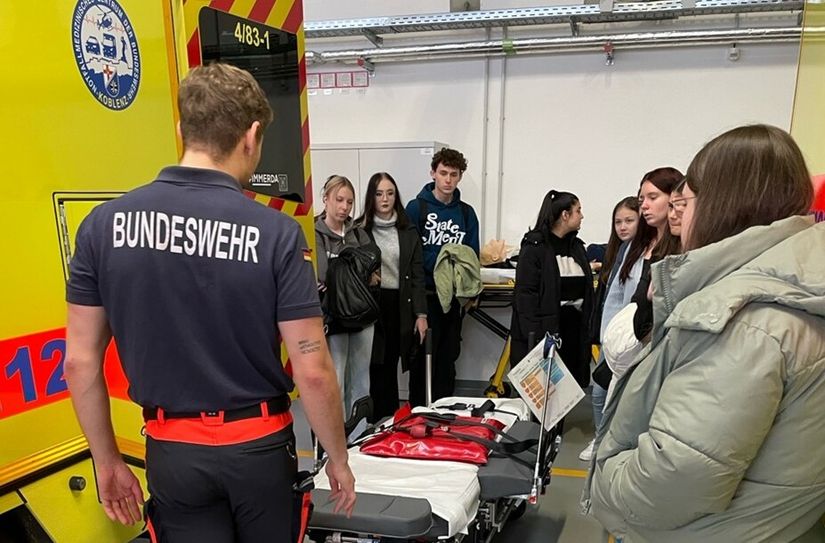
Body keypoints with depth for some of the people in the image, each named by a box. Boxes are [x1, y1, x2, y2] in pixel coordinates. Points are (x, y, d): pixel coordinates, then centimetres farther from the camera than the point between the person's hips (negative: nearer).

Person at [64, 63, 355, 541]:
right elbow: (313, 371, -15)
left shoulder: (105, 223, -7)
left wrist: (108, 461, 10)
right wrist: (339, 459, 0)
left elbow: (81, 362, -2)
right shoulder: (276, 232, -16)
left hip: (171, 451, 2)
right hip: (259, 446, -1)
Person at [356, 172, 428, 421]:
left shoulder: (409, 231, 8)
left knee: (390, 366, 8)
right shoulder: (359, 230, 0)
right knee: (376, 366, 1)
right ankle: (378, 423, 13)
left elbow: (417, 275, 6)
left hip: (399, 306, 2)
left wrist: (421, 314, 1)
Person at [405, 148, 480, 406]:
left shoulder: (466, 212, 9)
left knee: (448, 356, 12)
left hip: (454, 296, 4)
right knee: (423, 356, 1)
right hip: (425, 295, -4)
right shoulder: (416, 207, -3)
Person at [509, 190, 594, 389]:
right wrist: (534, 337, -18)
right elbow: (525, 294, -13)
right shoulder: (534, 247, -7)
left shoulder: (577, 246, 15)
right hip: (544, 329, -6)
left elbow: (586, 291, 16)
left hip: (574, 329, 7)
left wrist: (587, 331, 11)